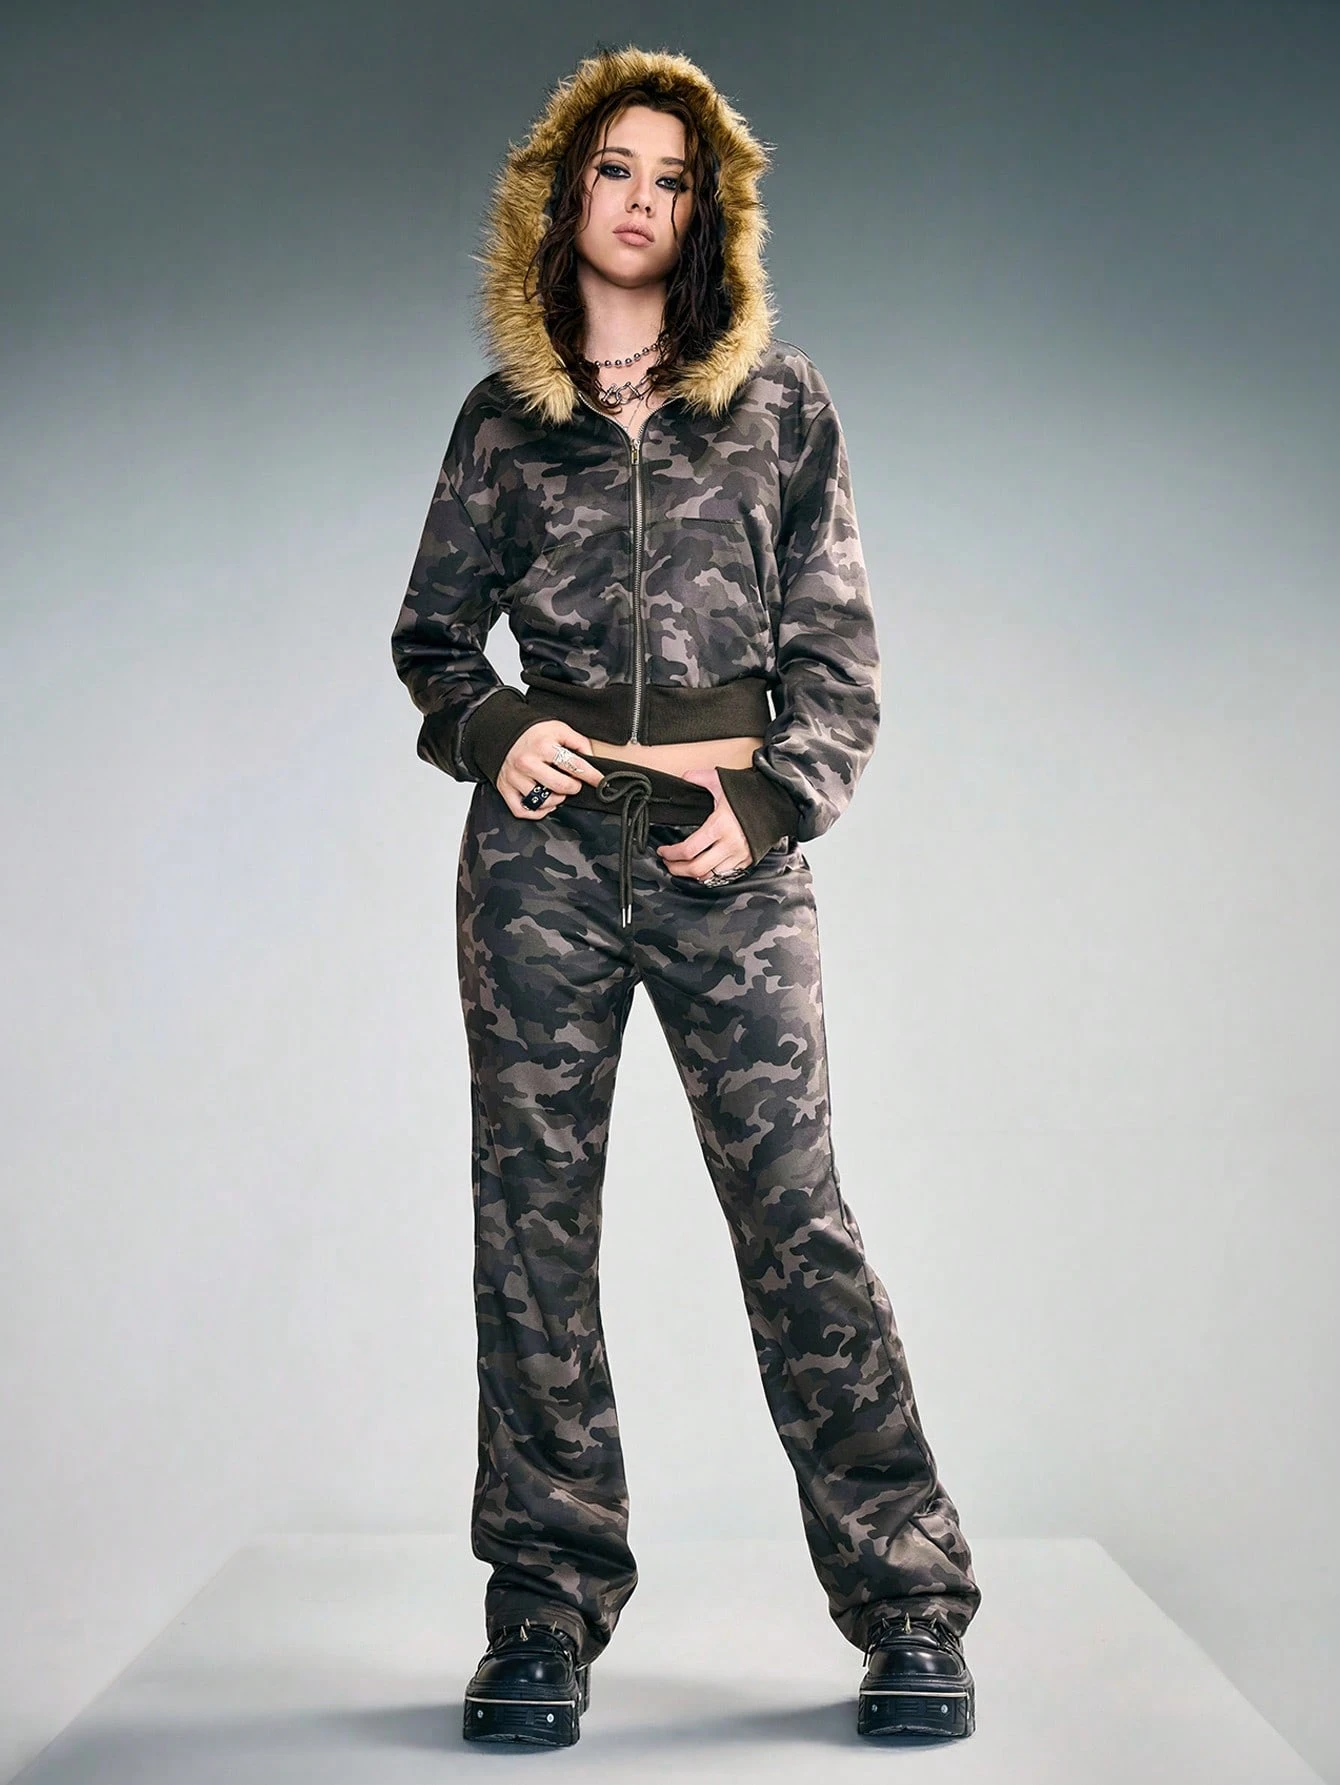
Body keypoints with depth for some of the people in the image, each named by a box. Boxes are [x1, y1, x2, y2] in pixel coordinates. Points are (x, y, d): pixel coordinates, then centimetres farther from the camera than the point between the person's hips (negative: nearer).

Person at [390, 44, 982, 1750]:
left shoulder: (779, 402, 9)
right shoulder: (507, 418, 12)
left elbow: (839, 648, 7)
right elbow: (429, 631, 17)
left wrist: (768, 804, -7)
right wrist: (495, 728, -3)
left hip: (736, 848, -1)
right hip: (544, 848, 2)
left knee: (793, 1207, -5)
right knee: (533, 1212, 1)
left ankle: (908, 1609, 5)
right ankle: (546, 1609, 12)